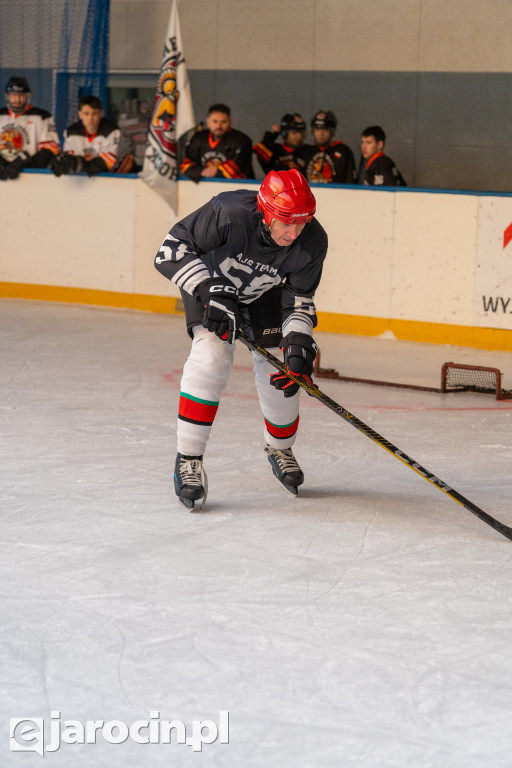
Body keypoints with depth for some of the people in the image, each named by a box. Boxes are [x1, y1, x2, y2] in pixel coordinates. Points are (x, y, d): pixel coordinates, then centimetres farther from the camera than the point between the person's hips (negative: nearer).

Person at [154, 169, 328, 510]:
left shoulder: (312, 242, -27)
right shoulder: (230, 215, -40)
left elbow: (299, 299, -16)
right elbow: (172, 250, -34)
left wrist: (299, 343, -30)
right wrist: (211, 291, -41)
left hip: (265, 293, 4)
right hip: (208, 281, -4)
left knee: (279, 372, 0)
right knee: (213, 356, -25)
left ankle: (280, 448, 31)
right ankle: (188, 460, -16)